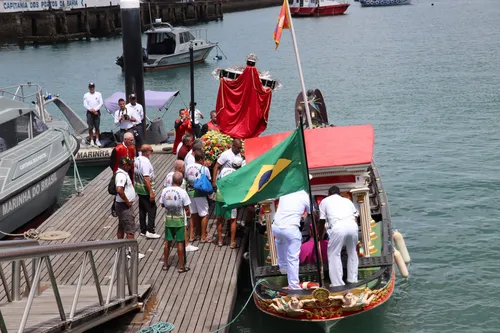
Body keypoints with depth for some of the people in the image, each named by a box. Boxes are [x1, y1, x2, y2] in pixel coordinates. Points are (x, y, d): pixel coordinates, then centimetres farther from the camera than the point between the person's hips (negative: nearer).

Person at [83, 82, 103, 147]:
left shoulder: (98, 94, 7)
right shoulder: (86, 95, 6)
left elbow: (101, 103, 0)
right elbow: (85, 104, 0)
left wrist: (95, 109, -11)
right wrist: (91, 110, -12)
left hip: (97, 112, 0)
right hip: (89, 112, 0)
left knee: (97, 127, -1)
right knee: (90, 127, -1)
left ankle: (97, 140, 5)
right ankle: (91, 140, 3)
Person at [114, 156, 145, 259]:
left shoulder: (122, 173, 10)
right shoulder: (121, 175, -23)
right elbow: (119, 190, -37)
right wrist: (127, 202, -24)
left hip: (123, 205, 10)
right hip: (124, 206, -10)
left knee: (121, 227, 17)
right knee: (130, 229, -4)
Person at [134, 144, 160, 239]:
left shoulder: (137, 159, 7)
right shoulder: (145, 162, -22)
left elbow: (135, 174, 16)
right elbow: (146, 178, -25)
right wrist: (151, 192, -23)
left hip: (138, 188, 9)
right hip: (145, 189, -9)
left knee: (142, 210, 15)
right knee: (152, 209, -2)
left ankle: (143, 230, 21)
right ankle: (150, 231, -3)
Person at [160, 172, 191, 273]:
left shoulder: (165, 190, -7)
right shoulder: (182, 192, -17)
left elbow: (162, 204, 5)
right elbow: (187, 208, -12)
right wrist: (188, 213, 9)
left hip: (168, 220, 3)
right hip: (179, 220, -3)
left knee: (167, 242, 14)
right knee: (180, 243, 5)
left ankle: (165, 264, 23)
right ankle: (181, 266, 12)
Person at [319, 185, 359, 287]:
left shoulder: (325, 201, 25)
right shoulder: (347, 200, 33)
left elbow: (322, 221, 24)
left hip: (338, 227, -4)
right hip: (352, 225, 4)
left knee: (334, 254, 7)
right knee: (352, 252, 22)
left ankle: (338, 284, 2)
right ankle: (353, 280, 24)